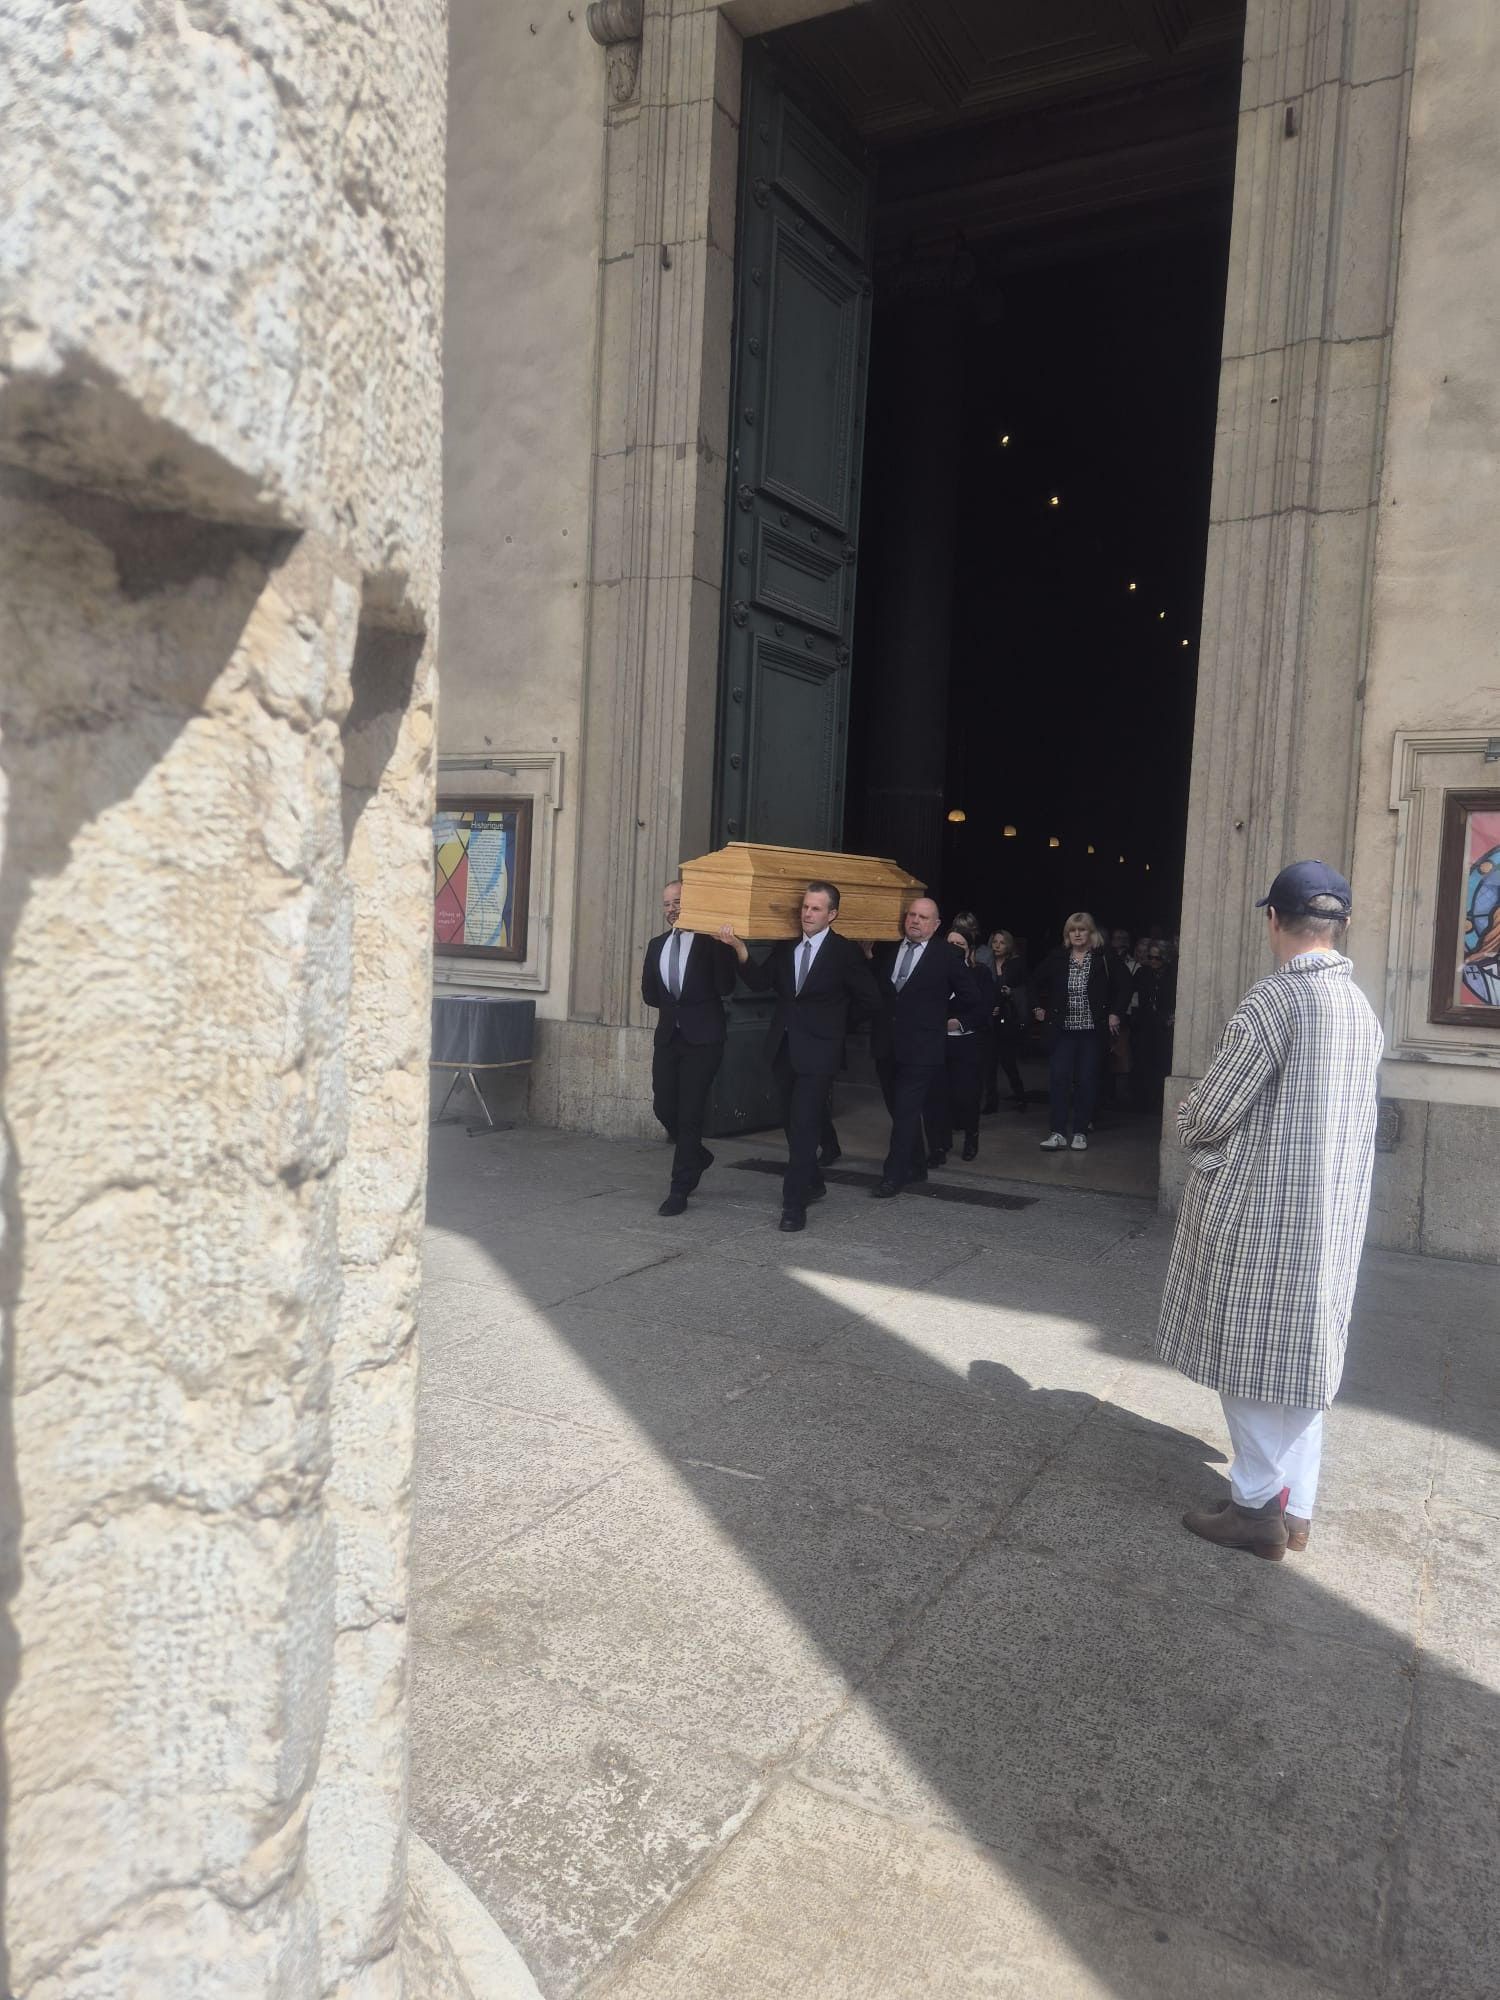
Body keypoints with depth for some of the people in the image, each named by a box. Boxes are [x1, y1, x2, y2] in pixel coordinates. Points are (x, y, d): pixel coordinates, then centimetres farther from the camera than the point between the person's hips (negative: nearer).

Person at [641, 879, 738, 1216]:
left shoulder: (711, 942, -4)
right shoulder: (657, 945, 12)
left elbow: (725, 988, -14)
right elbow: (650, 994, 16)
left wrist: (723, 949, -21)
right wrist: (676, 1003, 2)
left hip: (702, 1037, -5)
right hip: (668, 1035, 5)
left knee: (690, 1113, -3)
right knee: (663, 1107, 7)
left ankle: (680, 1190, 5)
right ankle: (697, 1156, 34)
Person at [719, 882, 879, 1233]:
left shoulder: (846, 953, -7)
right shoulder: (785, 947, 6)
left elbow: (869, 1001, -1)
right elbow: (759, 982, -8)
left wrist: (835, 1021, 4)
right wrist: (739, 948, -21)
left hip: (817, 1050, -6)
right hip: (784, 1047, 6)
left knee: (803, 1125, -9)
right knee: (793, 1123, 15)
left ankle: (794, 1203, -5)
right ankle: (813, 1183, 33)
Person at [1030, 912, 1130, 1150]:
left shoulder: (1105, 959, -4)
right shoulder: (1057, 959, 2)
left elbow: (1123, 988, 2)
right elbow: (1037, 984, 17)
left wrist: (1115, 1013, -4)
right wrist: (1041, 1008, 12)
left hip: (1093, 1030, -1)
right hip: (1064, 1029, 1)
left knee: (1087, 1080, 2)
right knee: (1059, 1078, -6)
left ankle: (1080, 1132, 11)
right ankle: (1058, 1132, -4)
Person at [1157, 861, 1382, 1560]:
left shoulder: (1275, 998, -18)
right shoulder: (1363, 1009, 7)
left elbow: (1210, 1114, -17)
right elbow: (1346, 1117, 14)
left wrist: (1189, 1122, 7)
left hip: (1258, 1210, -8)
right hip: (1332, 1213, 8)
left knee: (1247, 1355, 5)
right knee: (1299, 1356, 15)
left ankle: (1258, 1506, 13)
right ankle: (1295, 1507, 24)